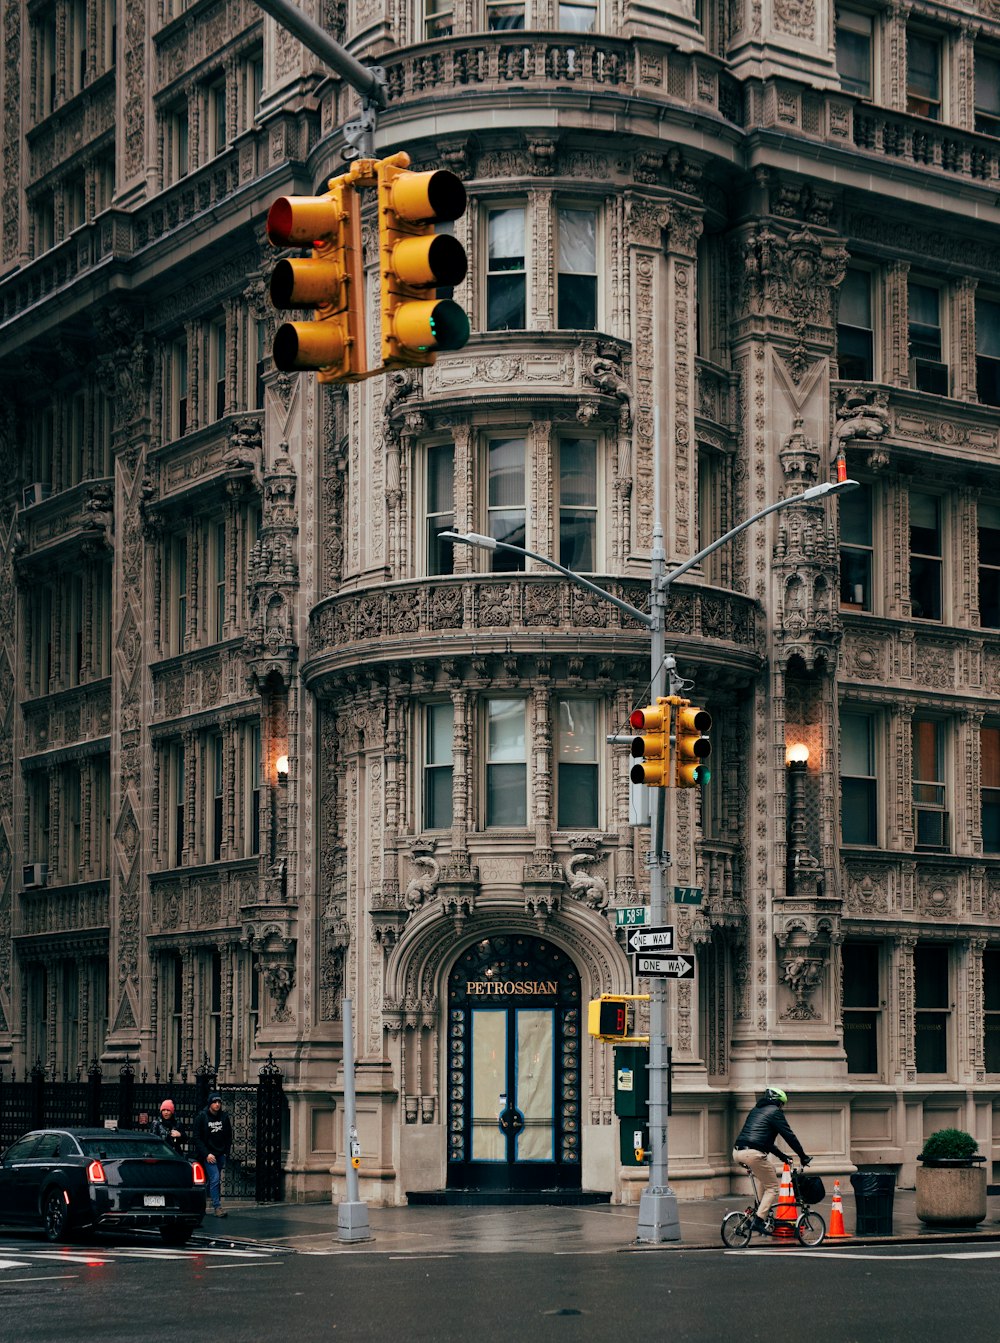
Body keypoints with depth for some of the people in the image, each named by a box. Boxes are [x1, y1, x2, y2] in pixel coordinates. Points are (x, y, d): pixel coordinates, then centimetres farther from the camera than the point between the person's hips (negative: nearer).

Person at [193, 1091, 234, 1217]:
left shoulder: (224, 1117, 5)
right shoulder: (202, 1116, -8)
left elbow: (229, 1136, 14)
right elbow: (196, 1137, -9)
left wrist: (226, 1152, 4)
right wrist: (206, 1154, -14)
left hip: (220, 1154, 5)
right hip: (208, 1154, -5)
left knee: (216, 1181, 7)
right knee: (215, 1178, -16)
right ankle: (217, 1207, -16)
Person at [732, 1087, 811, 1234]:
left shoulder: (755, 1110, 28)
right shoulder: (774, 1112, 3)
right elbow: (789, 1136, 2)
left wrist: (781, 1155, 38)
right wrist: (803, 1156, 11)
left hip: (737, 1152, 8)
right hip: (753, 1153, -8)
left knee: (768, 1172, 32)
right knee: (772, 1187, 3)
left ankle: (761, 1208, 27)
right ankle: (759, 1220, -8)